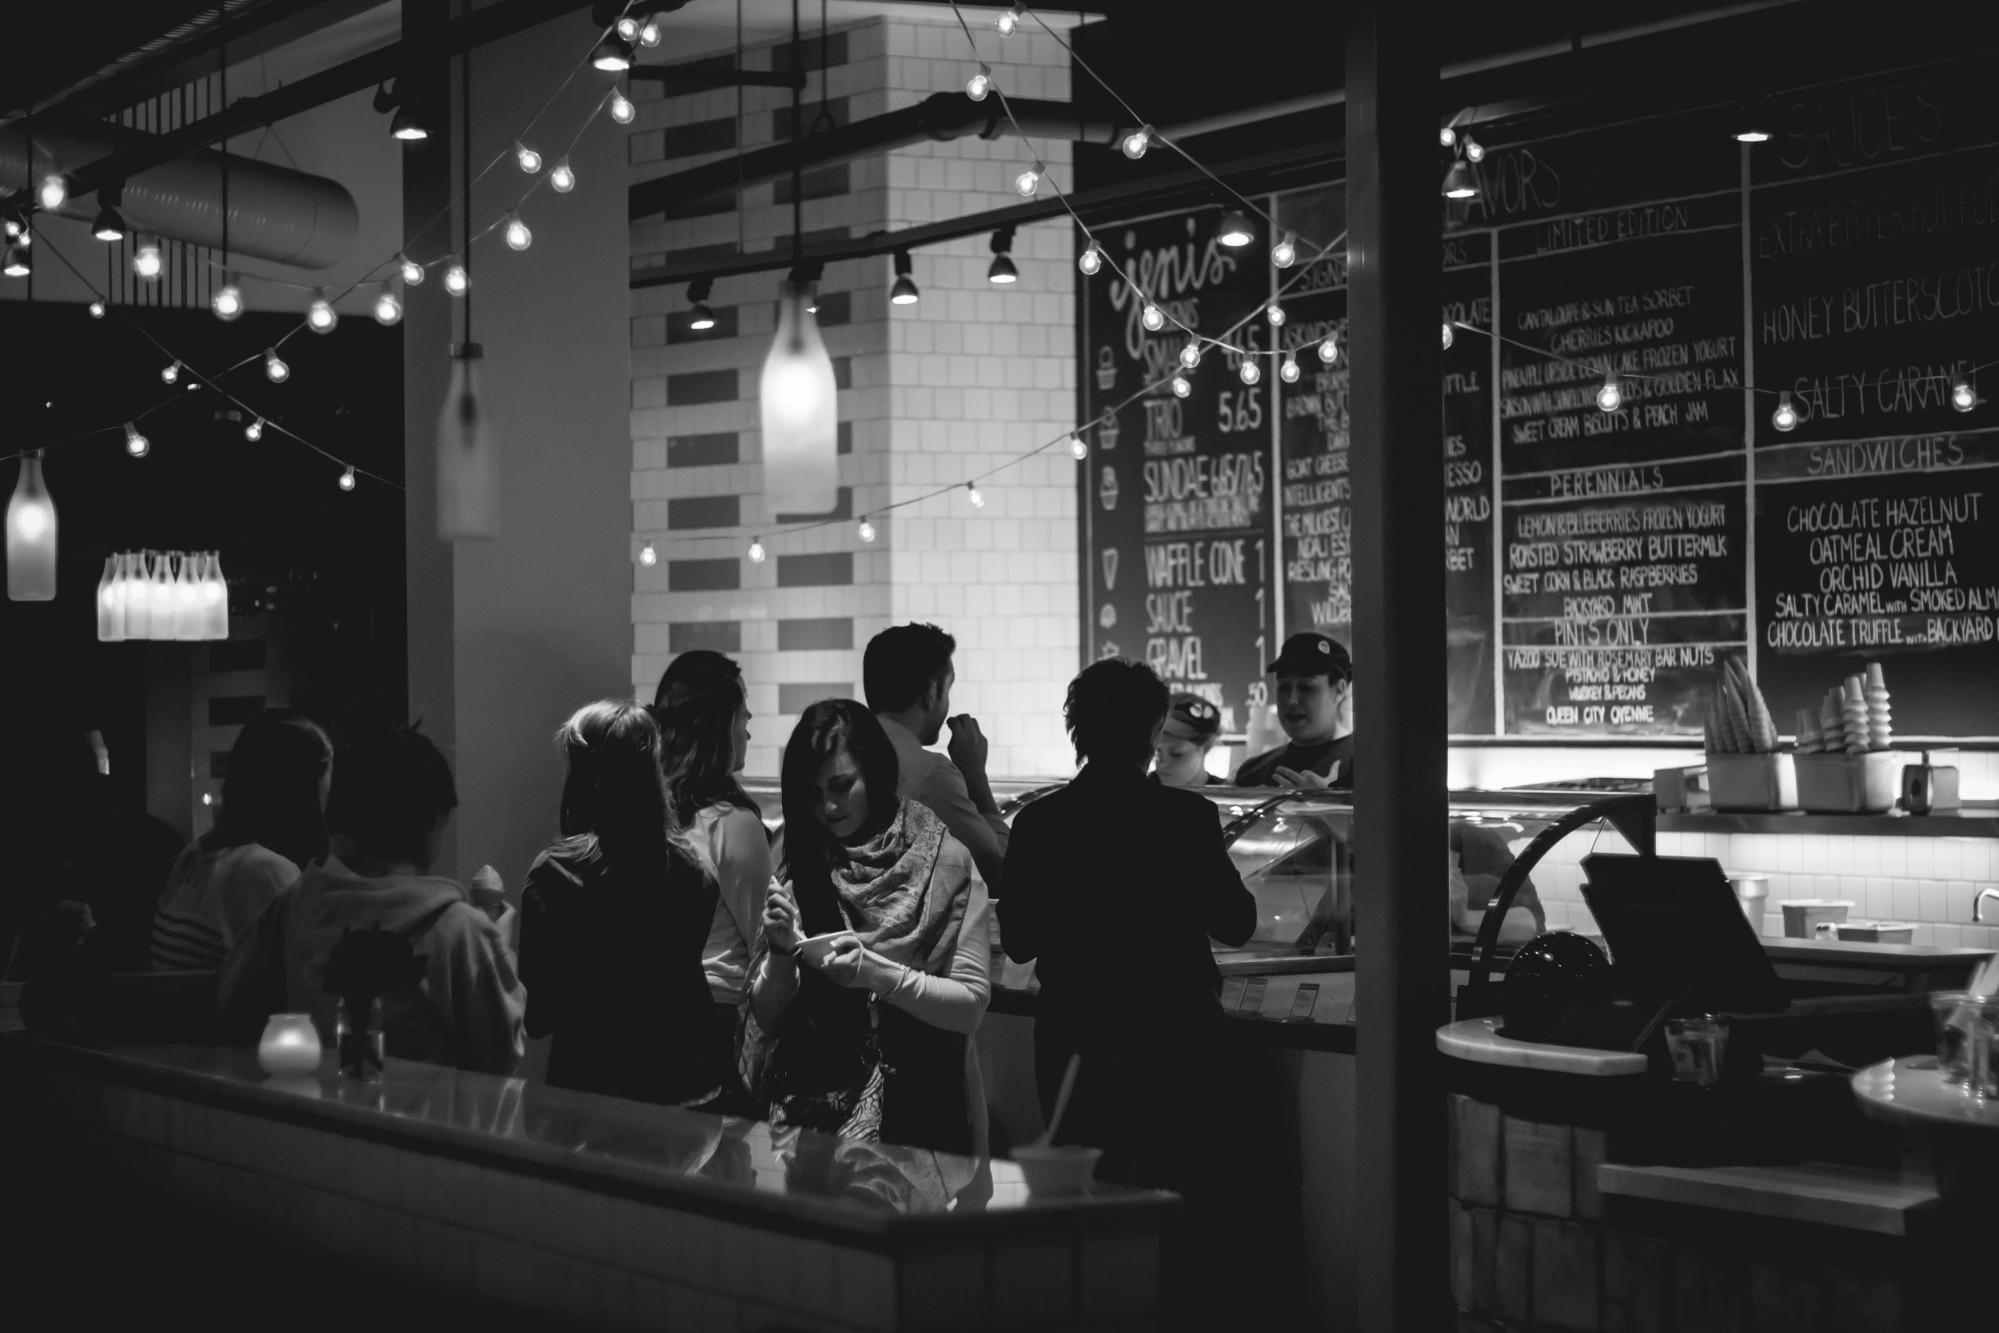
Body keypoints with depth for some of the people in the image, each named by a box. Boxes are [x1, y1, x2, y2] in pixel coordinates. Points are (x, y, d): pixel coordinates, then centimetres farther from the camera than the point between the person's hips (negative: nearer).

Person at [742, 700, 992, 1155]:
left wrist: (881, 975, -17)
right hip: (807, 1103, 2)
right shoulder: (800, 870, 10)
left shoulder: (945, 862, 1)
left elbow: (971, 1007, -3)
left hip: (913, 1108, -2)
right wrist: (781, 950, -8)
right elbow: (766, 1015, 10)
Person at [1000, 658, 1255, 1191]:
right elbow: (1236, 925, -1)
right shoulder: (1188, 816, -9)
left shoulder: (1038, 821, -4)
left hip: (1073, 1041, 2)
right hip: (1172, 1040, -2)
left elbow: (1018, 944, 3)